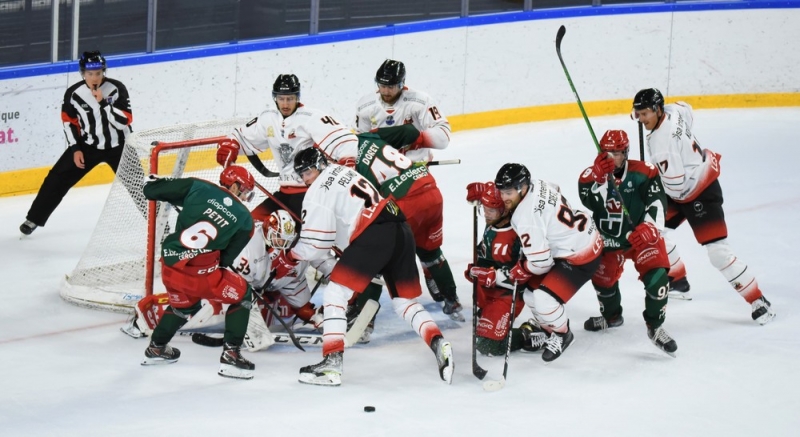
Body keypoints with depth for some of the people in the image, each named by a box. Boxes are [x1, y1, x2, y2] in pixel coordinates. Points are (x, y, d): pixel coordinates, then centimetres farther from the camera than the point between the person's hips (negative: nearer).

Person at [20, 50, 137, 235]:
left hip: (118, 146, -2)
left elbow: (125, 121, -25)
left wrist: (103, 102, -31)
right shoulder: (74, 93, -14)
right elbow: (69, 122, 0)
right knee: (58, 178, 0)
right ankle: (34, 219, 13)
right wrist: (75, 149, -6)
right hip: (87, 145, 2)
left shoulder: (117, 89, -20)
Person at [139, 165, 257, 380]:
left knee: (185, 304, 34)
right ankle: (231, 355, 11)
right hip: (201, 272, -5)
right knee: (242, 295, 18)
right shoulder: (245, 219, 3)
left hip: (170, 266, 5)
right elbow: (226, 258, 3)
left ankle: (156, 348, 50)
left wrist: (168, 185, 24)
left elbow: (151, 190, 4)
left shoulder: (197, 187, 5)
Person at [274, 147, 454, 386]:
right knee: (405, 301, 17)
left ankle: (332, 363, -13)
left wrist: (289, 257, 15)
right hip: (401, 230, 9)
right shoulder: (343, 171, 27)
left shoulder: (320, 190, 1)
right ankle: (439, 346, -3)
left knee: (336, 292, -4)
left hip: (374, 236, -8)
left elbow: (315, 244, 0)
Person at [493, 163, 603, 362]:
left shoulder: (525, 218, -29)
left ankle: (561, 335, 9)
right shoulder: (538, 185, -5)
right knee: (532, 291, 12)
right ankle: (551, 329, 31)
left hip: (580, 257, -10)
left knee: (544, 299, -18)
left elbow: (540, 262, -25)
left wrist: (520, 271, -3)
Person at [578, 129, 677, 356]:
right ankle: (611, 316, 46)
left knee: (656, 275, -22)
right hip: (609, 239, 3)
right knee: (602, 278, 12)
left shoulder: (643, 173, -16)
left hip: (641, 236, -3)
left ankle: (655, 327, -6)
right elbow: (589, 201, -27)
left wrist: (649, 228, -39)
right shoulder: (592, 174, -9)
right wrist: (598, 176, -45)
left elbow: (657, 202, -23)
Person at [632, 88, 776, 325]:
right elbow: (687, 111, 20)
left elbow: (675, 185, -30)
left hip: (701, 194, -10)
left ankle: (758, 301, -7)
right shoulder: (673, 110, -6)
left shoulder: (661, 141, -31)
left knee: (717, 250, -14)